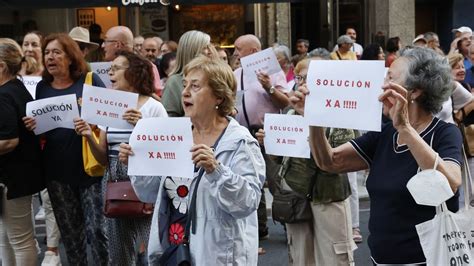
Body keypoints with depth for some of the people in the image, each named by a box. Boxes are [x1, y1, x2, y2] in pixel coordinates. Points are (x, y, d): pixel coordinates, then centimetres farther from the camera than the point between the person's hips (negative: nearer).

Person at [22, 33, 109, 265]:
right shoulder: (42, 87, 8)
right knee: (69, 232, 14)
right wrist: (31, 125, -5)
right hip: (57, 168, 4)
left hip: (89, 165, -4)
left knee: (96, 228, -5)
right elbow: (38, 125, 17)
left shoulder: (89, 80, -3)